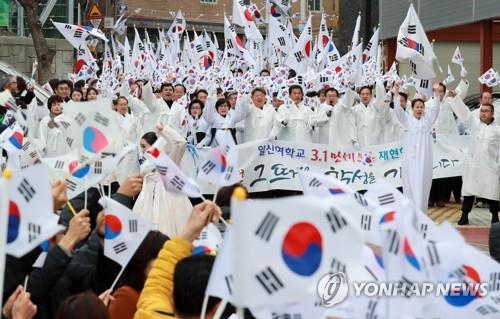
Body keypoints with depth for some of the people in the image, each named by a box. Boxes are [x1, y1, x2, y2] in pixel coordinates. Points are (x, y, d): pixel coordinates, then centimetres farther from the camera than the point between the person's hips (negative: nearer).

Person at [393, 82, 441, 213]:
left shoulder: (427, 119, 12)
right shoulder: (407, 119, 9)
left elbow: (435, 108, -1)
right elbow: (398, 109, -3)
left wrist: (436, 93, -16)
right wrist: (396, 93, -17)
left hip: (424, 157, 1)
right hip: (410, 156, -1)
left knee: (423, 184, -2)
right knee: (411, 184, -2)